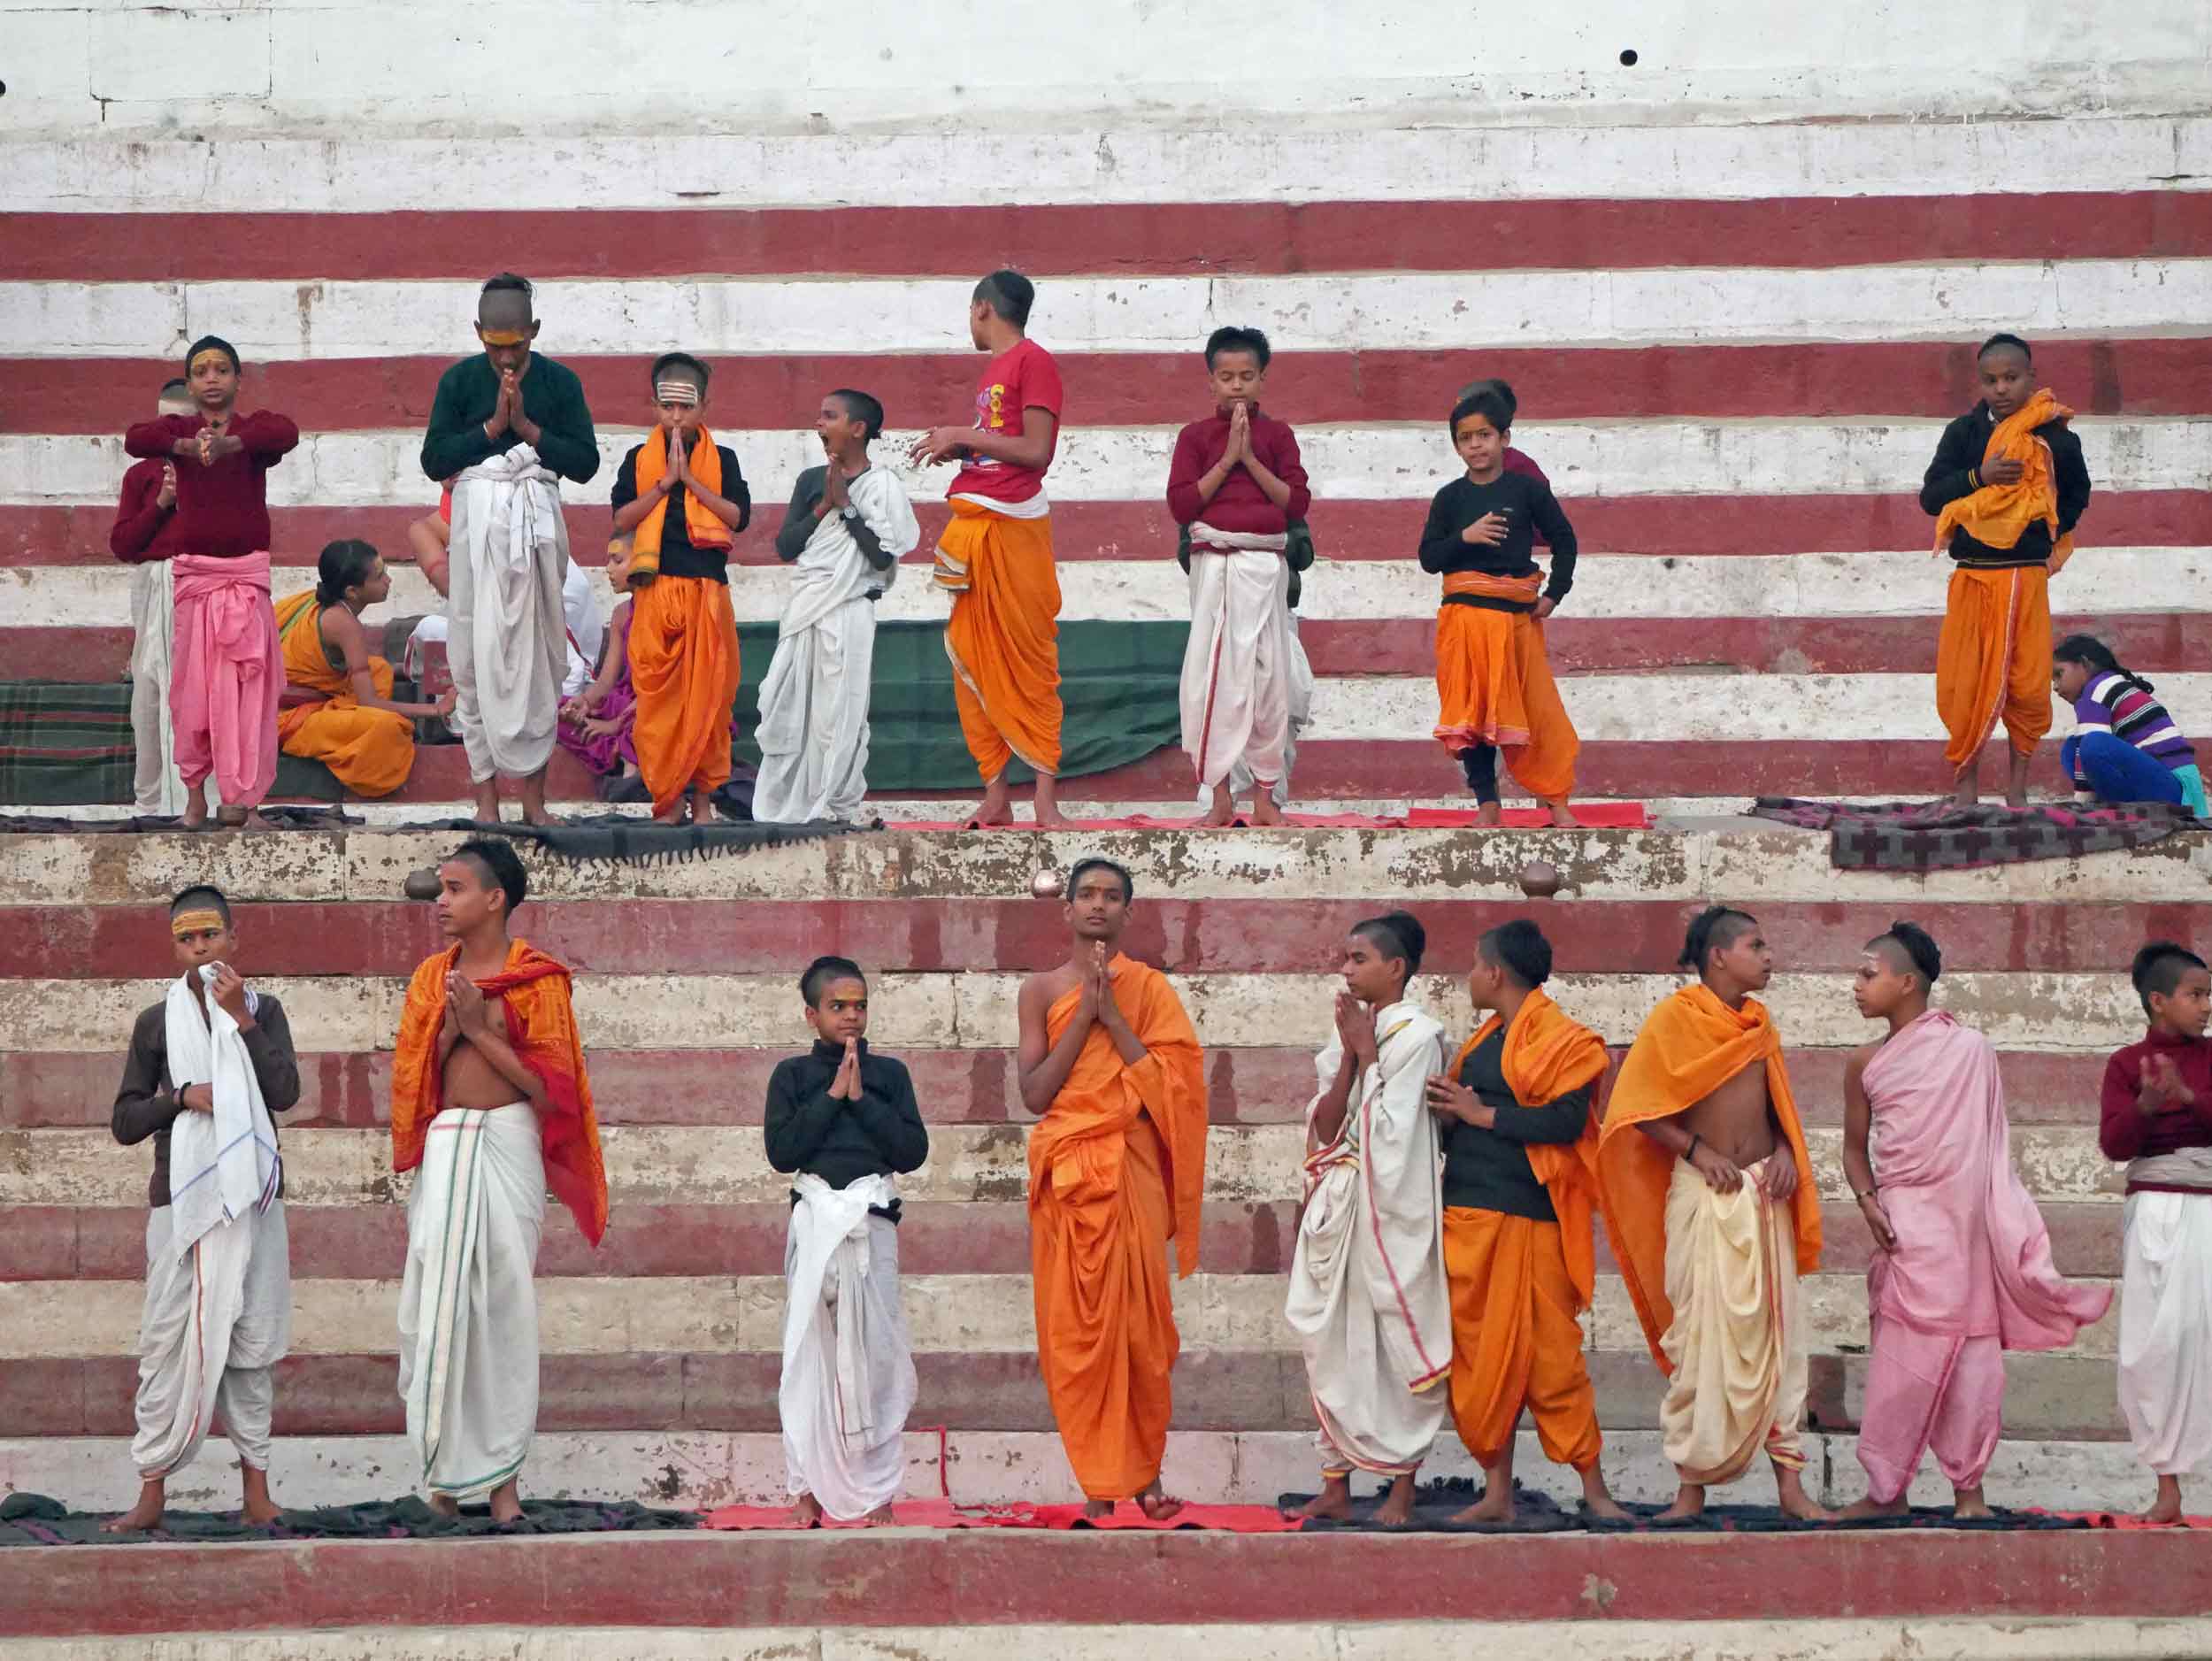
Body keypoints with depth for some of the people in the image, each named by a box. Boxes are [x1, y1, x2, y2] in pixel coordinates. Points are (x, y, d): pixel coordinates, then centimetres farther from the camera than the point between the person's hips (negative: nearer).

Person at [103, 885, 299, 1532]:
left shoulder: (263, 1010, 7)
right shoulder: (157, 1022, 6)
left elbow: (285, 1091, -9)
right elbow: (124, 1123, 5)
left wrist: (240, 1017, -12)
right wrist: (182, 1097, -11)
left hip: (252, 1194, 0)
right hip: (180, 1196, 0)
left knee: (252, 1338, 0)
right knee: (167, 1338, -6)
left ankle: (255, 1483, 4)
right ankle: (152, 1489, -4)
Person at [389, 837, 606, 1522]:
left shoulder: (537, 980, -1)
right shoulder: (433, 978, 11)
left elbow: (550, 1083, -7)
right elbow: (410, 1077, 12)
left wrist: (480, 1030, -10)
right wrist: (449, 1027, -4)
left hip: (510, 1146, -3)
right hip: (445, 1147, 3)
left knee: (506, 1301, -3)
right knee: (439, 1299, -3)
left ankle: (503, 1473, 2)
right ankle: (448, 1466, 4)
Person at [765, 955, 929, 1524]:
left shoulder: (889, 1073, 10)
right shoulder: (792, 1075, 8)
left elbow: (913, 1151, 0)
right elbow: (781, 1150, -5)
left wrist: (862, 1098, -6)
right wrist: (832, 1095, -8)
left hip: (872, 1220, 0)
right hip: (815, 1217, 0)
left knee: (876, 1350, -3)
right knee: (809, 1351, -2)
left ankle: (877, 1487, 1)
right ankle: (810, 1487, 2)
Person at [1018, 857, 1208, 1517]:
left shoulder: (1149, 987, 5)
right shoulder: (1042, 990, 7)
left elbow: (1172, 1084, -5)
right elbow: (1034, 1093, -1)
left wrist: (1113, 1016, -10)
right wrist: (1083, 1016, -8)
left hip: (1131, 1171, -1)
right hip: (1065, 1176, 1)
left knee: (1137, 1321, -3)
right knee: (1073, 1327, -2)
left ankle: (1145, 1471, 8)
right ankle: (1099, 1484, 3)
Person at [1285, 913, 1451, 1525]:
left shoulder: (1416, 1034, -7)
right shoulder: (1352, 1030, 13)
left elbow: (1389, 1131, -15)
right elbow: (1325, 1127, 4)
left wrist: (1367, 1052, -9)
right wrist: (1349, 1054, -5)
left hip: (1391, 1210, -7)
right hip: (1339, 1207, 7)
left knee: (1398, 1339, -3)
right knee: (1332, 1342, 5)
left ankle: (1402, 1487, 2)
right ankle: (1336, 1485, 10)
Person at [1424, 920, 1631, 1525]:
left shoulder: (1561, 1040, -7)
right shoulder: (1483, 1042, 19)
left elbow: (1566, 1119, -20)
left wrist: (1480, 1114, -14)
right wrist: (1449, 1116, 0)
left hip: (1526, 1219, -8)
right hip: (1467, 1216, 8)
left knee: (1549, 1357, -6)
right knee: (1479, 1357, 6)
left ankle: (1594, 1490, 1)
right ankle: (1497, 1493, 10)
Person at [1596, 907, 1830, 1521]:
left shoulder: (1757, 1021, 12)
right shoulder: (1676, 1018, -6)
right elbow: (1635, 1108, -7)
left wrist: (1785, 1151, 2)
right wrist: (1698, 1151, -14)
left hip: (1764, 1191, 5)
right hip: (1704, 1194, -5)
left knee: (1778, 1331, 4)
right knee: (1701, 1337, -5)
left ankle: (1789, 1480, 6)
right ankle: (1693, 1487, 1)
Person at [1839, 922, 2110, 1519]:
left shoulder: (1968, 1050, 0)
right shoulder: (1866, 1064, 9)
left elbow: (1990, 1144, 5)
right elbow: (1855, 1144, 16)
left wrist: (2011, 1227, 2)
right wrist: (1867, 1200, -2)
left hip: (1964, 1220, -2)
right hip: (1904, 1223, 2)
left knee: (1973, 1348, -1)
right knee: (1905, 1355, -2)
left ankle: (1969, 1487, 5)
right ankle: (1886, 1489, 3)